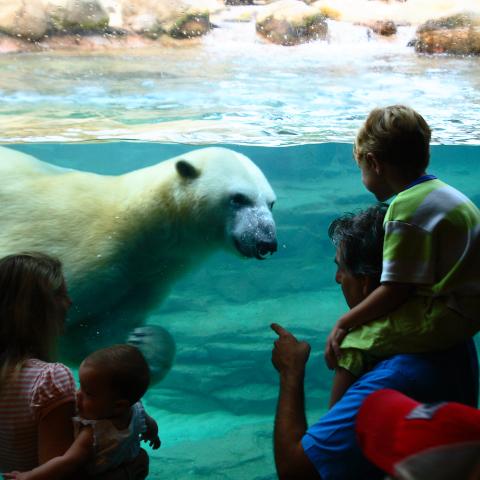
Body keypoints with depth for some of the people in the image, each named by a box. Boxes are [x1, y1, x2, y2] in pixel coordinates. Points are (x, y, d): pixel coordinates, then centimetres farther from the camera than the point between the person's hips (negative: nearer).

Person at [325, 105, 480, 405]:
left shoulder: (407, 208, -18)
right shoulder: (441, 192, 13)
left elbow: (396, 290, -19)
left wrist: (344, 323, -9)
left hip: (444, 318, -10)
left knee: (352, 345, -13)